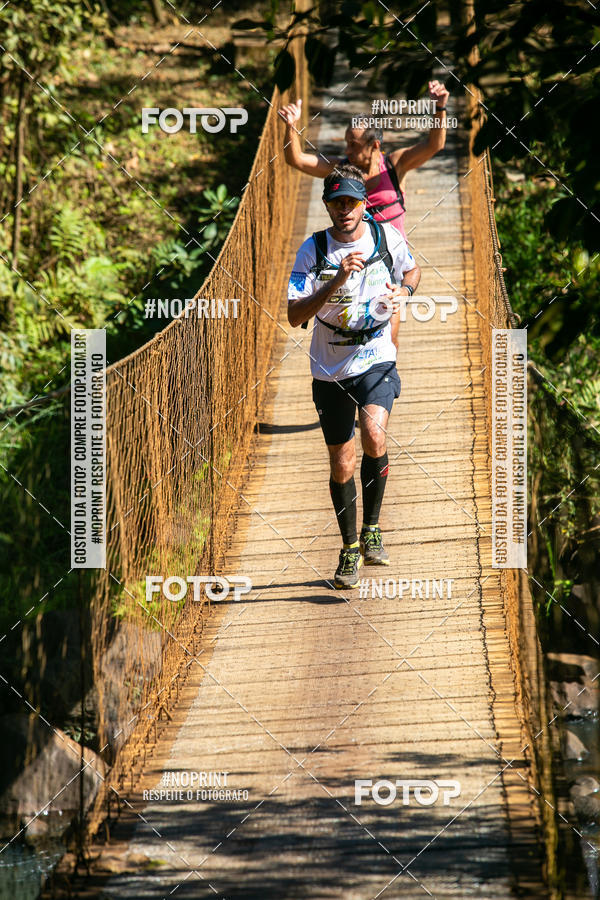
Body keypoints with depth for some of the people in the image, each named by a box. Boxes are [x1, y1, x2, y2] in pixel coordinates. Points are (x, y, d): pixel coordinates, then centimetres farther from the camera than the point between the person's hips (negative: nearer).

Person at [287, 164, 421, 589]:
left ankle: (371, 529, -7)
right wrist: (337, 281, -31)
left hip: (377, 361, 0)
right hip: (331, 370, 0)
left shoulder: (388, 237, -5)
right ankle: (349, 549, 27)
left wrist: (402, 292, -7)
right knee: (341, 464, 7)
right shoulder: (314, 249, -11)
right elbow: (295, 315, -19)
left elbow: (412, 270, 16)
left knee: (373, 435, -26)